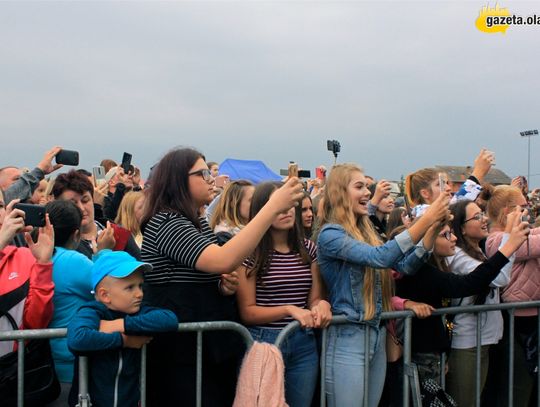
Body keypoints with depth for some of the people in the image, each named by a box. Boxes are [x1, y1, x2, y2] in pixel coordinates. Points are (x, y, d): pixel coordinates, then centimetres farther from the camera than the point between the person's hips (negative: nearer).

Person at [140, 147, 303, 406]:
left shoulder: (198, 223, 12)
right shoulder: (165, 223, -17)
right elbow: (223, 261, -33)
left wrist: (224, 285, -1)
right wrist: (273, 207, -31)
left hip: (211, 346, 9)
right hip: (182, 353, -9)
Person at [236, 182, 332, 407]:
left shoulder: (308, 248, 6)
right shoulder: (251, 252, -10)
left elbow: (314, 298, 10)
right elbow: (247, 312, -10)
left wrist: (322, 304, -14)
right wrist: (289, 309, -21)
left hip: (304, 344, 5)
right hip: (263, 342, -4)